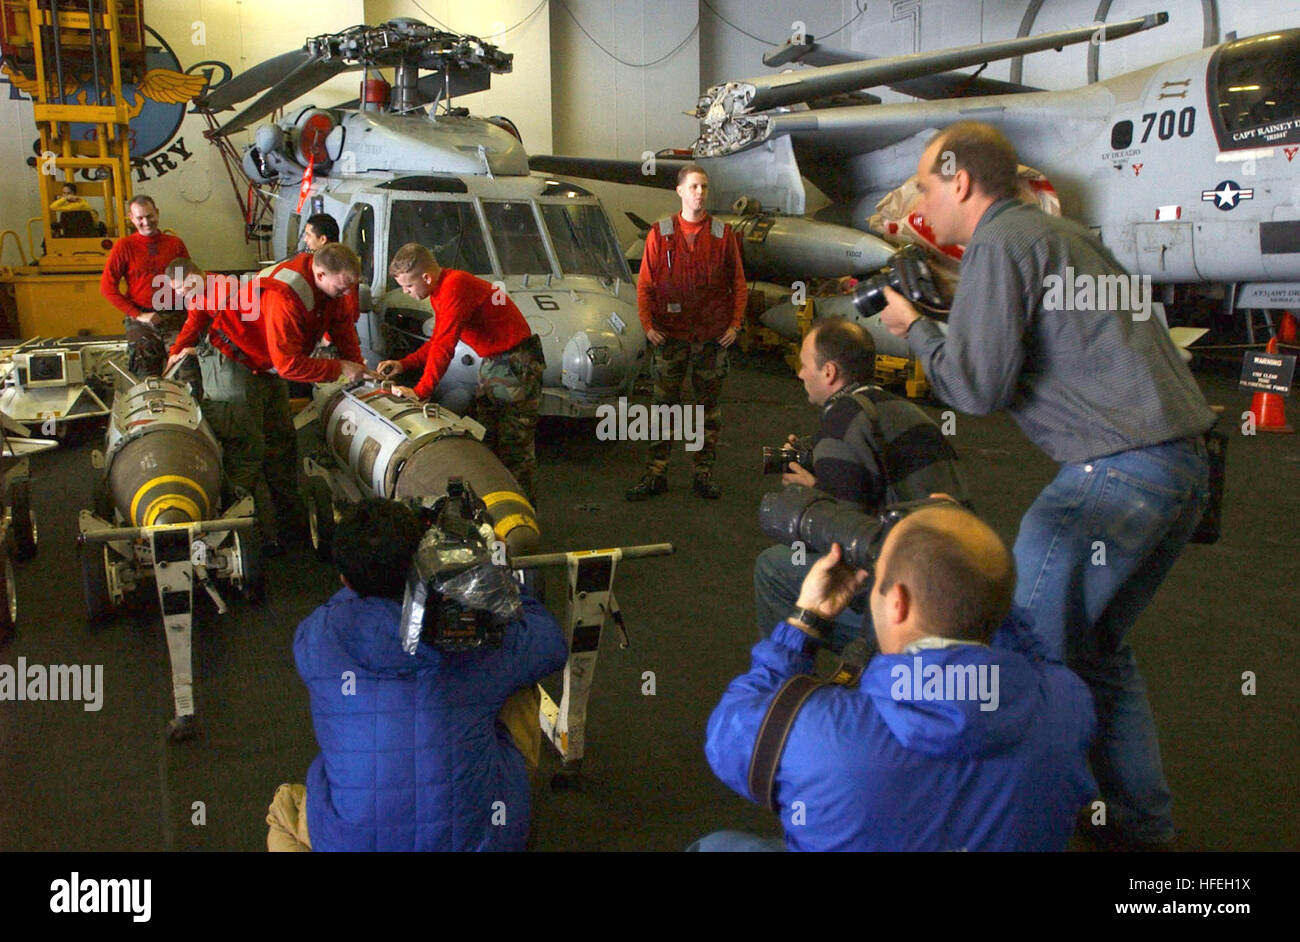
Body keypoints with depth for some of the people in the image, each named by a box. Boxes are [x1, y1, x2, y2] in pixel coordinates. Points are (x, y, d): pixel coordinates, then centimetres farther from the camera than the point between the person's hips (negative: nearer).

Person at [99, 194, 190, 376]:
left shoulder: (175, 244, 9)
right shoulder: (124, 246, 4)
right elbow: (107, 287, 1)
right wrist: (138, 315, -7)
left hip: (175, 320, 1)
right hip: (142, 323, -1)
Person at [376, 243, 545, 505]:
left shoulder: (455, 287, -23)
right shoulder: (439, 291, 9)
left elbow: (445, 346, -29)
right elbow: (438, 340, 18)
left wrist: (421, 391, -30)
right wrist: (404, 364, 6)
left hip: (516, 363, -10)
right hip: (491, 363, 10)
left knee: (515, 447, -6)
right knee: (486, 442, 11)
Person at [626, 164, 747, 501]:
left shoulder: (723, 234, 5)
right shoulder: (660, 233, 3)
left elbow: (739, 283, 8)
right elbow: (645, 283, 4)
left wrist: (735, 324, -2)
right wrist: (648, 324, -6)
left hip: (712, 334, 1)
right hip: (670, 333, -1)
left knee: (710, 404, 6)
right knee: (665, 403, 2)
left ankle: (704, 474, 16)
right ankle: (656, 473, 9)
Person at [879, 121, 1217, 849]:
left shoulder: (1001, 242, -7)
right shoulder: (1060, 232, 21)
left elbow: (978, 387, -12)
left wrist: (915, 327, 3)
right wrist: (950, 313, 21)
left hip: (1118, 471, -10)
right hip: (1185, 462, 10)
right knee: (1096, 643, 20)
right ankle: (1144, 822, 28)